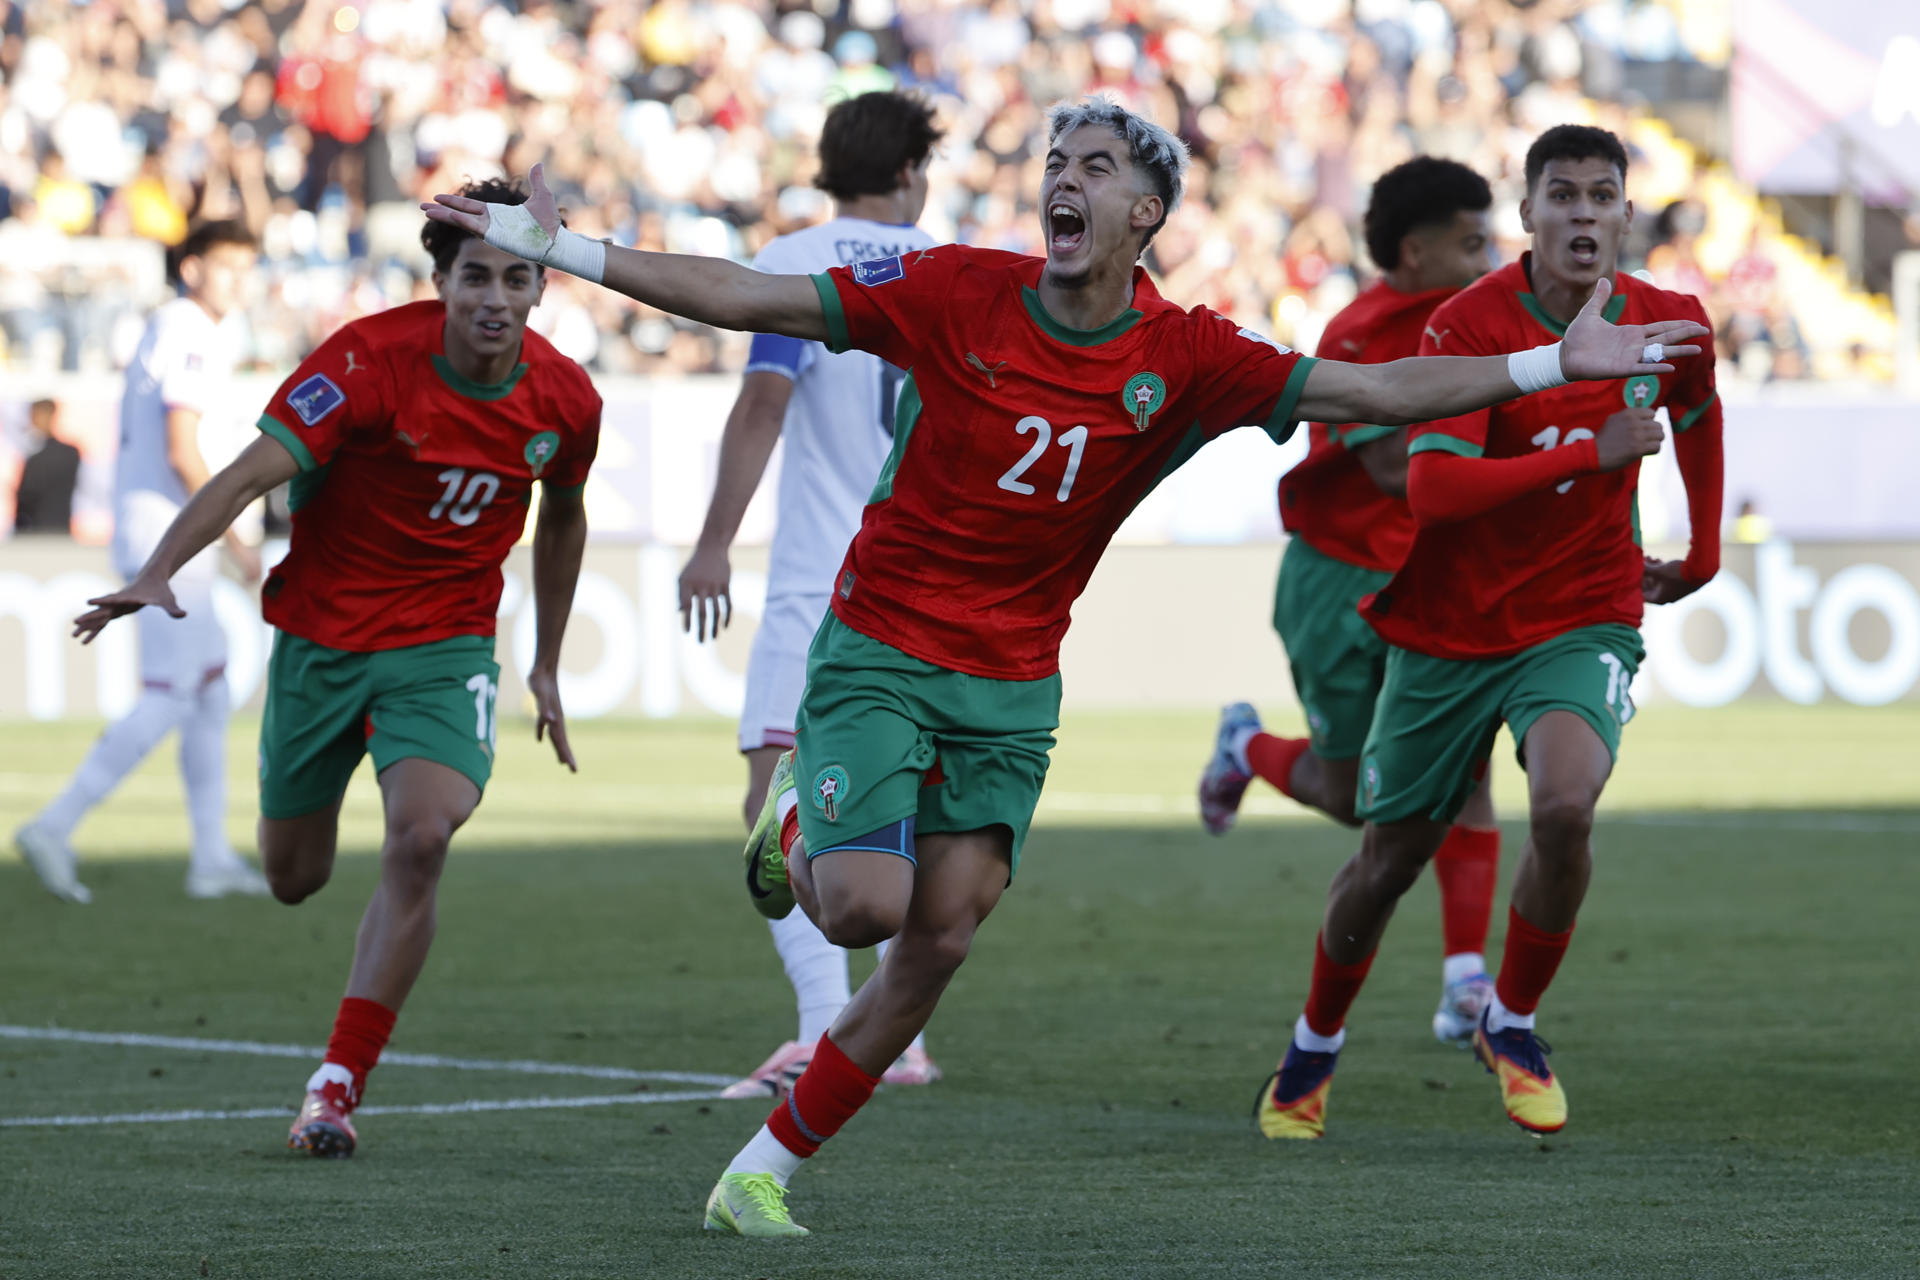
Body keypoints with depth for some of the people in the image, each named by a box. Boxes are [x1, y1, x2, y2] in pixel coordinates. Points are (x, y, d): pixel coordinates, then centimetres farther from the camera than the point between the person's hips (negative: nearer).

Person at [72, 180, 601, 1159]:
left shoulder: (564, 400, -7)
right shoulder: (370, 360, -19)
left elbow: (561, 515, 15)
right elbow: (252, 473, -26)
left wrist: (547, 665, 20)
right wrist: (156, 575, -40)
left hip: (444, 647, 1)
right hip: (321, 633, -1)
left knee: (420, 839, -24)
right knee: (293, 878, 8)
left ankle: (338, 1084, -16)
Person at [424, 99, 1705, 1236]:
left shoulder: (1186, 359, -5)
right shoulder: (958, 291, -10)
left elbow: (1371, 392, -4)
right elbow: (754, 299, -6)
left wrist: (1555, 365, -12)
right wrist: (560, 249, -10)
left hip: (1014, 685, 3)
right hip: (879, 649, -3)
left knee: (940, 940, -3)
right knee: (865, 905, -18)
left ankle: (767, 1171, 9)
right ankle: (798, 817, 20)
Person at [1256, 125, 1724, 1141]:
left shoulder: (1668, 325, -4)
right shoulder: (1468, 325, -17)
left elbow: (1697, 414, 21)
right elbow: (1431, 488, -29)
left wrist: (1703, 554, 28)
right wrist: (1591, 454, -31)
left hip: (1582, 622, 1)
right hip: (1447, 630, -1)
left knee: (1563, 806, -28)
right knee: (1386, 863, 9)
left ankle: (1511, 1025, -3)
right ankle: (1313, 1049, 38)